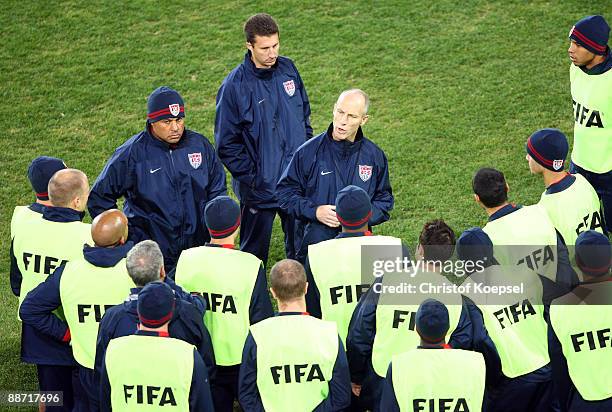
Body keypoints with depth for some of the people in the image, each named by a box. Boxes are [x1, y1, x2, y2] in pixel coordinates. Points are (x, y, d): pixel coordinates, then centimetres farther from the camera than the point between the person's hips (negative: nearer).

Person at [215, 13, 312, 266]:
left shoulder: (288, 69, -1)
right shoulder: (235, 85, -16)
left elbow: (304, 113, 15)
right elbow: (226, 143, -11)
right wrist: (251, 177, -13)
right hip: (259, 188, -5)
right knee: (254, 254, 8)